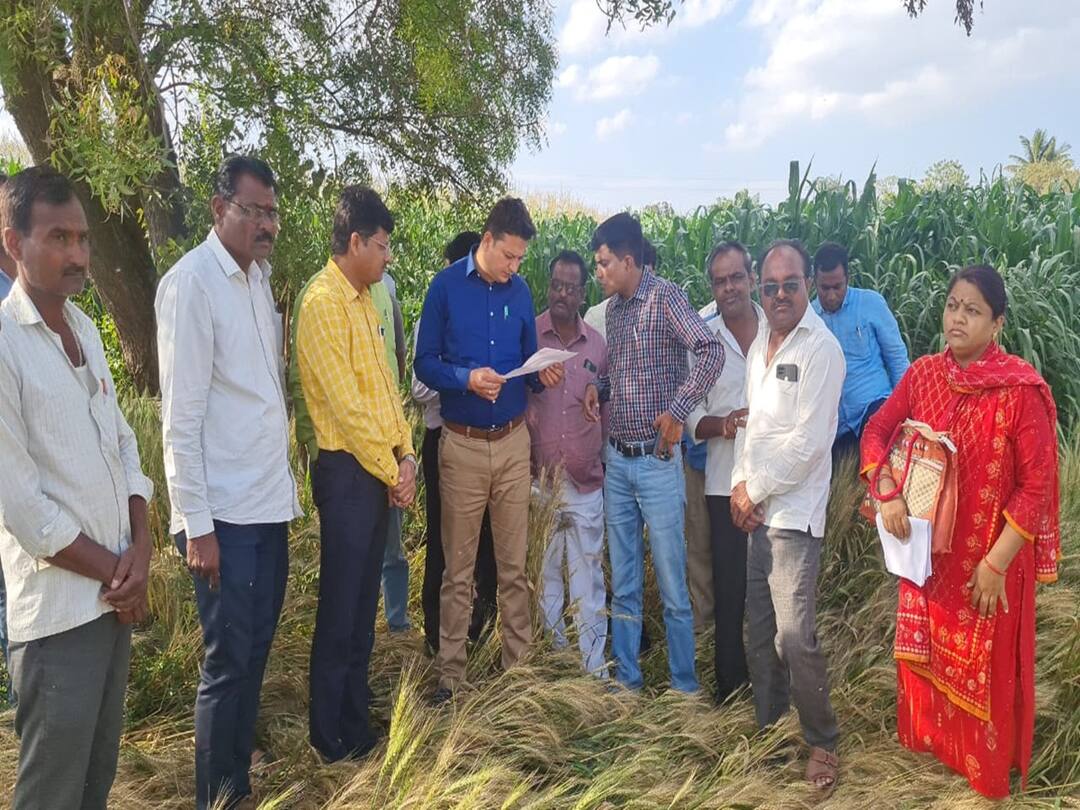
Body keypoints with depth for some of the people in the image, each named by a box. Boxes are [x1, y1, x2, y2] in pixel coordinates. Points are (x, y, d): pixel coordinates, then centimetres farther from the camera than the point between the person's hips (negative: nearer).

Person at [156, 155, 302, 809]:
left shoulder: (259, 275, 11)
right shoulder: (192, 283, -13)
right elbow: (181, 417, -15)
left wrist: (283, 482, 14)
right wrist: (197, 525, -15)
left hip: (269, 501, 8)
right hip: (225, 511, -8)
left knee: (256, 649, 17)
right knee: (228, 662, 3)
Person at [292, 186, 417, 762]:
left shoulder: (365, 299, 13)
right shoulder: (323, 303, -15)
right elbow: (345, 404, -19)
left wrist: (405, 454, 4)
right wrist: (391, 472, -11)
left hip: (383, 469, 9)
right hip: (348, 470, -9)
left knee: (363, 604, 16)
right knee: (340, 609, 2)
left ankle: (356, 723, 30)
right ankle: (332, 739, 17)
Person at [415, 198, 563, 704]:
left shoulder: (520, 291, 7)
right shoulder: (446, 286, -4)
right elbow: (424, 364, -5)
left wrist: (542, 374, -9)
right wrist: (467, 378, -22)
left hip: (513, 442, 3)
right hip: (462, 444, -3)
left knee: (514, 565, 9)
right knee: (459, 569, 5)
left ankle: (519, 664, 22)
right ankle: (450, 674, 17)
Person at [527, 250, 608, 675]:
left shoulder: (597, 344, 6)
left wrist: (598, 455, 9)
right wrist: (526, 458, -2)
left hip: (586, 482, 2)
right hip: (538, 480, -2)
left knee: (589, 581, 8)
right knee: (544, 577, 10)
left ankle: (595, 669, 19)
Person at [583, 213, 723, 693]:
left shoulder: (664, 298, -12)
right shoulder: (613, 307, 11)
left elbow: (712, 353, -24)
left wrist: (677, 410, -27)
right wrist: (597, 387, 2)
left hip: (656, 460, -7)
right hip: (616, 459, 7)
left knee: (672, 586, 3)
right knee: (623, 584, 14)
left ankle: (686, 688, 18)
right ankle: (626, 679, 27)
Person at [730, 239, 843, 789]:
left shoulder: (821, 349, -12)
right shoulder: (760, 345, 13)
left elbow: (808, 442, -17)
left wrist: (756, 492, -9)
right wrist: (740, 485, 1)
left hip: (792, 513, -7)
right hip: (752, 509, 7)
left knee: (794, 637, -6)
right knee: (758, 631, 14)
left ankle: (822, 742, 15)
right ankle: (767, 725, 31)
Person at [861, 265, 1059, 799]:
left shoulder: (1020, 389, -18)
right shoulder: (922, 374, -3)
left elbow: (1037, 483, -17)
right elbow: (876, 431, 4)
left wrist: (997, 562, -18)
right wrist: (888, 493, -13)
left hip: (989, 557, -4)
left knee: (985, 667, 12)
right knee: (926, 652, 20)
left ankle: (988, 770, 37)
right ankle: (930, 742, 45)